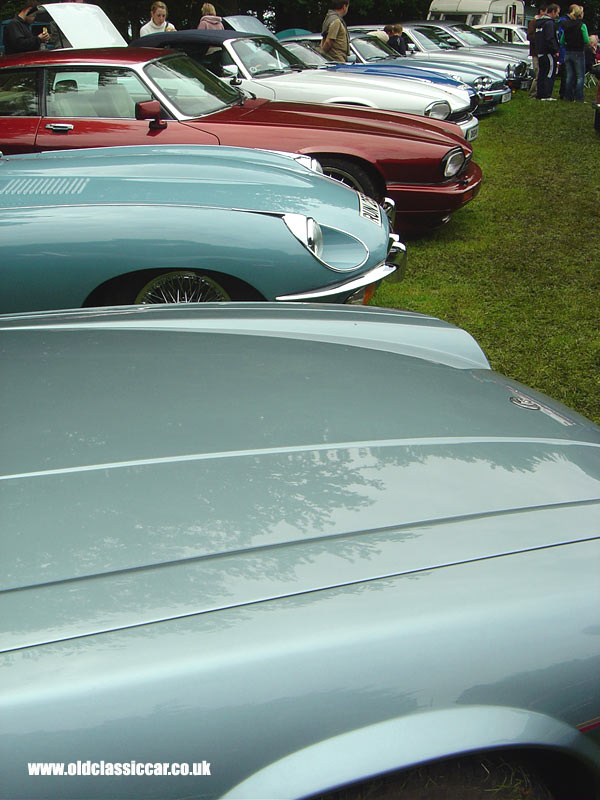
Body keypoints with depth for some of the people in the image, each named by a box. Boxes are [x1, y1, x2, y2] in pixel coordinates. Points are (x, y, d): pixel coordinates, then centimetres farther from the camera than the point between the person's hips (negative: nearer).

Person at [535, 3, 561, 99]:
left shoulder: (538, 22, 16)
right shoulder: (549, 23, -14)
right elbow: (550, 39, -21)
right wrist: (555, 51, -18)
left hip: (539, 52, 9)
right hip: (548, 53, -9)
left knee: (542, 74, 13)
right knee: (550, 74, -6)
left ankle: (540, 94, 15)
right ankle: (546, 95, -8)